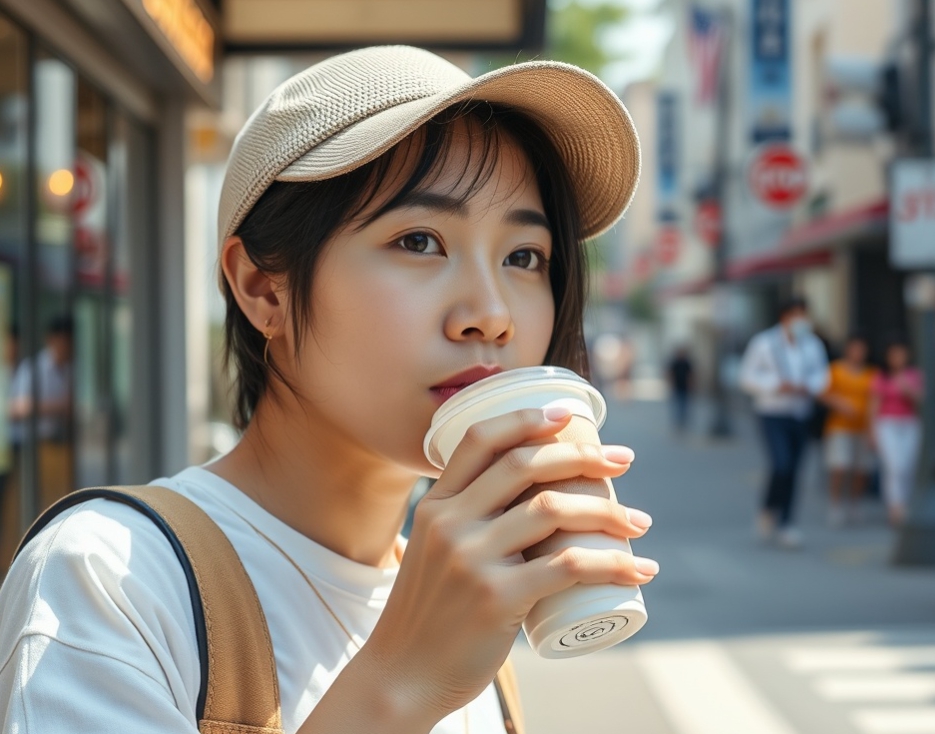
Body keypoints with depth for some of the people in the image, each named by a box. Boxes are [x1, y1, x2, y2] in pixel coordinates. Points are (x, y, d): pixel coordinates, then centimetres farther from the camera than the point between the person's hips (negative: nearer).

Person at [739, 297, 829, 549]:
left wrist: (807, 387, -10)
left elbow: (821, 374, 12)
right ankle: (768, 511, 7)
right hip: (773, 414, -4)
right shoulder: (764, 343, -6)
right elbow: (748, 377, -5)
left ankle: (784, 524, 13)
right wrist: (777, 385, -18)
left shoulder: (813, 345, 5)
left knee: (792, 471, 4)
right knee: (781, 466, -17)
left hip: (800, 415, 4)